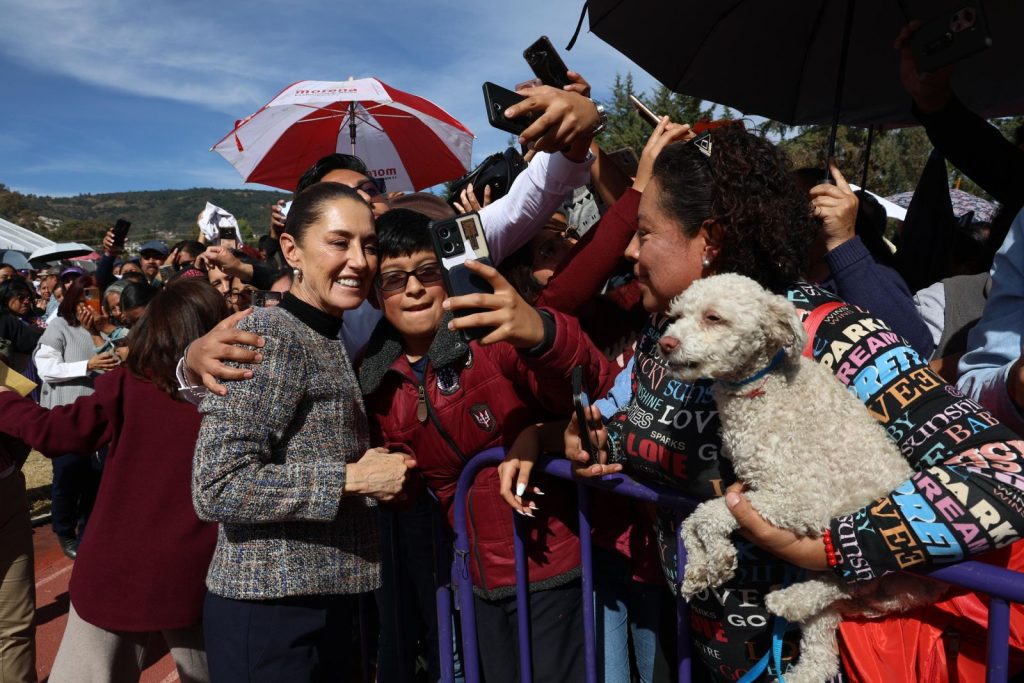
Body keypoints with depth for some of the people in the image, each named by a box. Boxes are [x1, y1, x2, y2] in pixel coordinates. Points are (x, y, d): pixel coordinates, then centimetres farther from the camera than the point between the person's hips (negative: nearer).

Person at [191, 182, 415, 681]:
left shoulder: (331, 342, 10)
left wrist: (383, 475, 2)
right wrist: (351, 478, -20)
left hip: (323, 600, 8)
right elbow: (216, 487, -24)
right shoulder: (268, 336, -17)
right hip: (267, 607, -8)